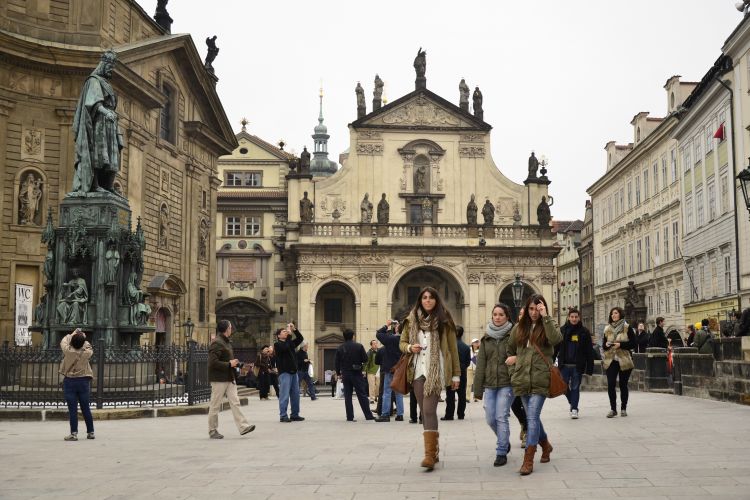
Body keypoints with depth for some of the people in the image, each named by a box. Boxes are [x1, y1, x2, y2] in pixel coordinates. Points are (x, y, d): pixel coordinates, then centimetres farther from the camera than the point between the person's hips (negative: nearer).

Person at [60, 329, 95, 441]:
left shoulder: (68, 351, -12)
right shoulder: (86, 353, -9)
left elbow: (63, 341, 9)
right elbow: (90, 348, 16)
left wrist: (72, 334, 23)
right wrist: (84, 338, 26)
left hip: (70, 382, -2)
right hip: (83, 381, 2)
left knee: (72, 409, -1)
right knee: (86, 408, 10)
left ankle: (74, 433, -3)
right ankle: (90, 432, 16)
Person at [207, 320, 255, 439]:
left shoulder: (227, 342, 17)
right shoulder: (217, 343, -15)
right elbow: (213, 362, -23)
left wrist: (234, 362, 11)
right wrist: (229, 364, -18)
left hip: (230, 378, 9)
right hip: (219, 379, -9)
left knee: (235, 402, 1)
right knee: (215, 406, 2)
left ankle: (243, 427, -3)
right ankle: (212, 431, 10)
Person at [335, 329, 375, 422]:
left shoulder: (340, 348, -1)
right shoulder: (359, 346, -8)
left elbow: (337, 362, 2)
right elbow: (365, 359, -7)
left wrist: (338, 373, 14)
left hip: (345, 374, 2)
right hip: (357, 374, -2)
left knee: (347, 396, 7)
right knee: (362, 395, 3)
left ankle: (350, 417, 4)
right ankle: (368, 415, 3)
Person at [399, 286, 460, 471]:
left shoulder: (443, 320, 1)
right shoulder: (411, 320, 9)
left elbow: (453, 348, 3)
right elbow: (402, 343, 18)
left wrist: (456, 374, 2)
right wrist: (410, 347, -6)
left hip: (436, 371, -4)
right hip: (417, 370, 4)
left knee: (429, 410, -15)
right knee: (425, 412, 9)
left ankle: (430, 454, -18)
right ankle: (434, 450, 20)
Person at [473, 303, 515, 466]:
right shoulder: (486, 338, 11)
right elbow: (480, 364, 9)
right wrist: (478, 389, 7)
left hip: (507, 384, -4)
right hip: (489, 384, 4)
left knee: (501, 417, -8)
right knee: (490, 419, 4)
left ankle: (501, 452, 3)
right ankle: (505, 442, 30)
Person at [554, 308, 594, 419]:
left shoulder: (584, 332, 1)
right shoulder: (562, 330, 4)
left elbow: (589, 351, 0)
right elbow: (556, 347, 3)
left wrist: (589, 368, -5)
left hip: (578, 365, -1)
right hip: (564, 365, 1)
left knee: (575, 388, 1)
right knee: (564, 387, 5)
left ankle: (574, 409, 12)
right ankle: (572, 403, 30)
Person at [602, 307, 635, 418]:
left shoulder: (627, 328, 1)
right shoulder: (607, 329, 11)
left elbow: (633, 343, -5)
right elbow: (603, 345, 15)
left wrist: (620, 345, -16)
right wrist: (606, 345, -8)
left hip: (624, 360, -2)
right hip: (610, 360, 2)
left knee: (623, 384, 4)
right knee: (610, 384, -7)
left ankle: (623, 408, 16)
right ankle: (613, 409, 1)